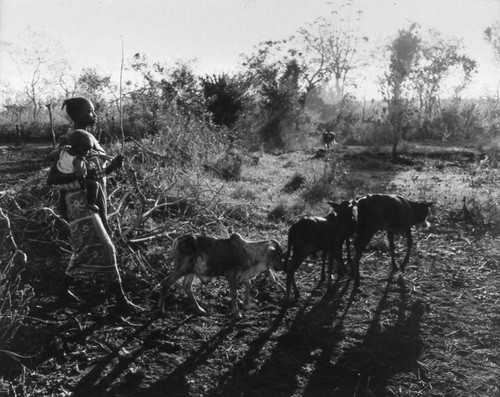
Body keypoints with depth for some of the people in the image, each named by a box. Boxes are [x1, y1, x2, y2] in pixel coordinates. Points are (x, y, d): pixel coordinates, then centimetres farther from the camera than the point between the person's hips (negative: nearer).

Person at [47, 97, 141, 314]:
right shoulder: (70, 141, -14)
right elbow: (52, 178, -18)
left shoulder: (88, 137, 12)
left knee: (87, 249, 17)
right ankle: (121, 300, -8)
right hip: (81, 201, -9)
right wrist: (79, 175, -31)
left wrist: (112, 165, 0)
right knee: (103, 248, -11)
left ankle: (64, 288, 33)